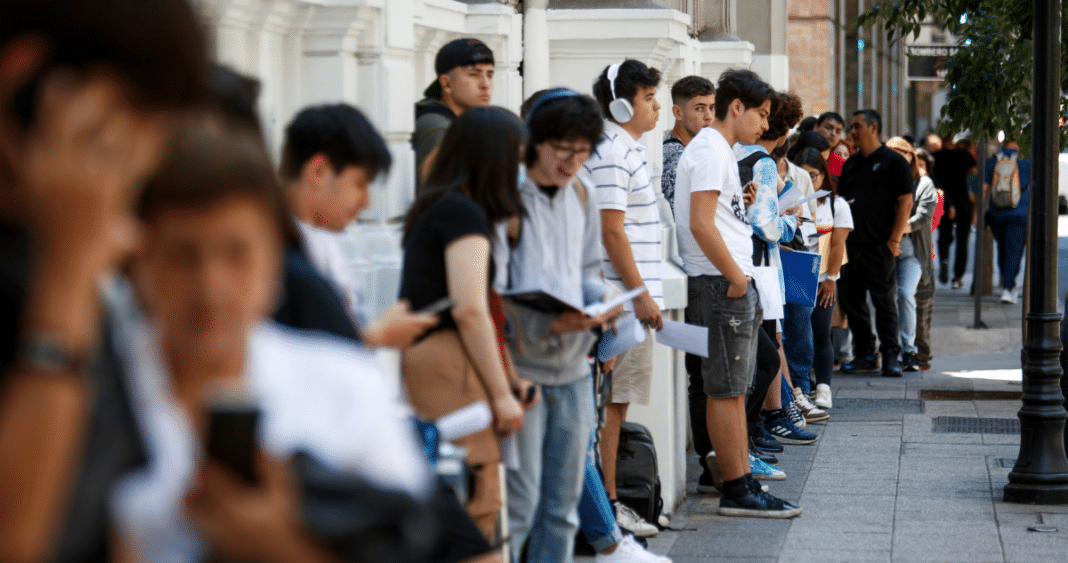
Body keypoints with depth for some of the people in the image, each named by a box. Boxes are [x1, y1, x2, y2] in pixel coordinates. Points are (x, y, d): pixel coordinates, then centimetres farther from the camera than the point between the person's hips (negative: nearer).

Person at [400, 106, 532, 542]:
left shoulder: (432, 208, 20)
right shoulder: (465, 213, -8)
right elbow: (469, 310, -15)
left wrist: (506, 379, 15)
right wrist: (501, 393, -9)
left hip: (421, 356, 9)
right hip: (449, 364, -9)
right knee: (475, 506, -10)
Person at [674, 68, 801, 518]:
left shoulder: (719, 150, 20)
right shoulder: (710, 151, -13)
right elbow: (701, 224, -21)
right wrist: (736, 277, -17)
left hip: (733, 282, 11)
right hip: (721, 283, -11)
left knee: (735, 389, 11)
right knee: (726, 389, -7)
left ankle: (743, 486, 14)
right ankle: (737, 490, -5)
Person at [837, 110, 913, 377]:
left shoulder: (893, 162, -2)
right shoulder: (850, 164, 17)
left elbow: (905, 202, -6)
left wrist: (894, 239, -12)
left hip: (879, 246, -6)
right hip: (850, 245, 6)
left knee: (884, 301, -3)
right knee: (851, 300, 6)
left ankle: (890, 356, 2)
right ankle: (864, 354, 15)